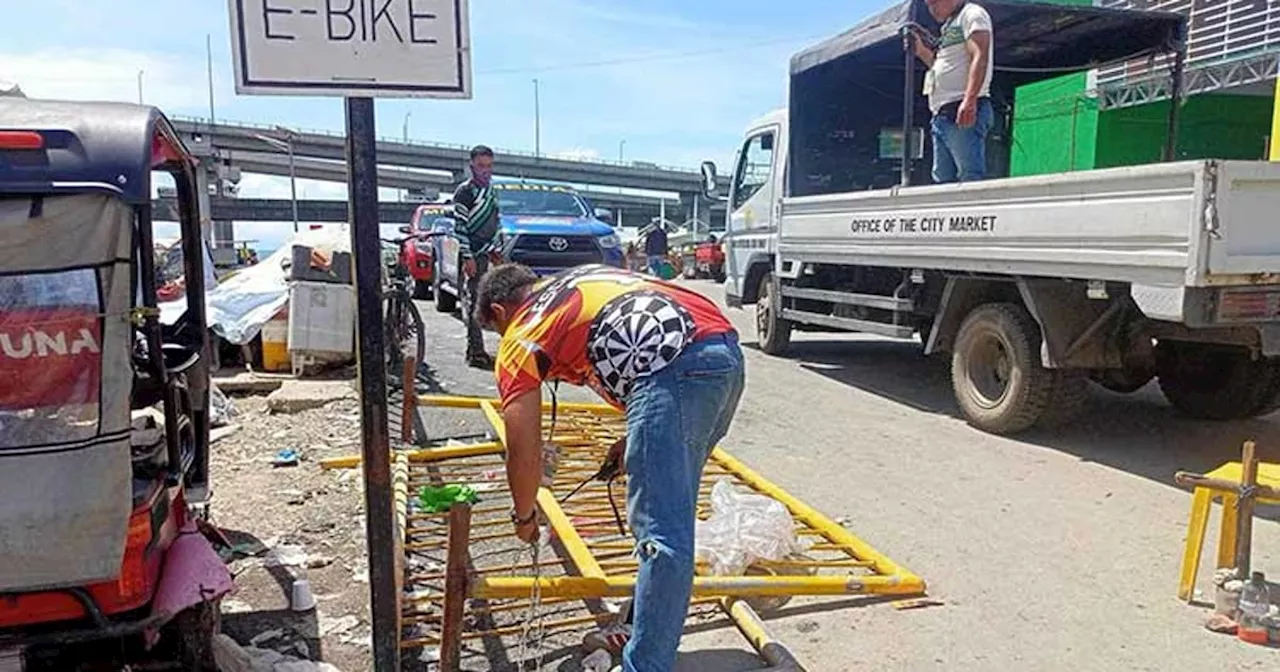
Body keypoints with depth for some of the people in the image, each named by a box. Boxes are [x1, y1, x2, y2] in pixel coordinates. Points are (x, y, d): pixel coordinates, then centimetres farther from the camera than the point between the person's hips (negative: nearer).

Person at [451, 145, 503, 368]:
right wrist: (467, 257, -18)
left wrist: (495, 250, 18)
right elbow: (459, 226, -13)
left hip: (486, 253, 8)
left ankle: (476, 349, 18)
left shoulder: (489, 190, 17)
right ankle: (476, 353, -9)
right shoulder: (465, 191, -8)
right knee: (473, 302, -9)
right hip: (472, 255, -8)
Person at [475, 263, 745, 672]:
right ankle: (644, 633, 35)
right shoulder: (586, 279, 32)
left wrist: (524, 517, 28)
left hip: (678, 365, -9)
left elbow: (524, 455, 9)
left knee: (661, 533, -4)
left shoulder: (519, 339, 12)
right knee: (671, 512, 20)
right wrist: (638, 438, 31)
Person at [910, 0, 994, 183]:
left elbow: (979, 57, -13)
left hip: (963, 111, -10)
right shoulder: (949, 26, 28)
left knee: (971, 179, -15)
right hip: (942, 114, 10)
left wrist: (969, 100, -25)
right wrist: (922, 51, 18)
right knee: (942, 180, 5)